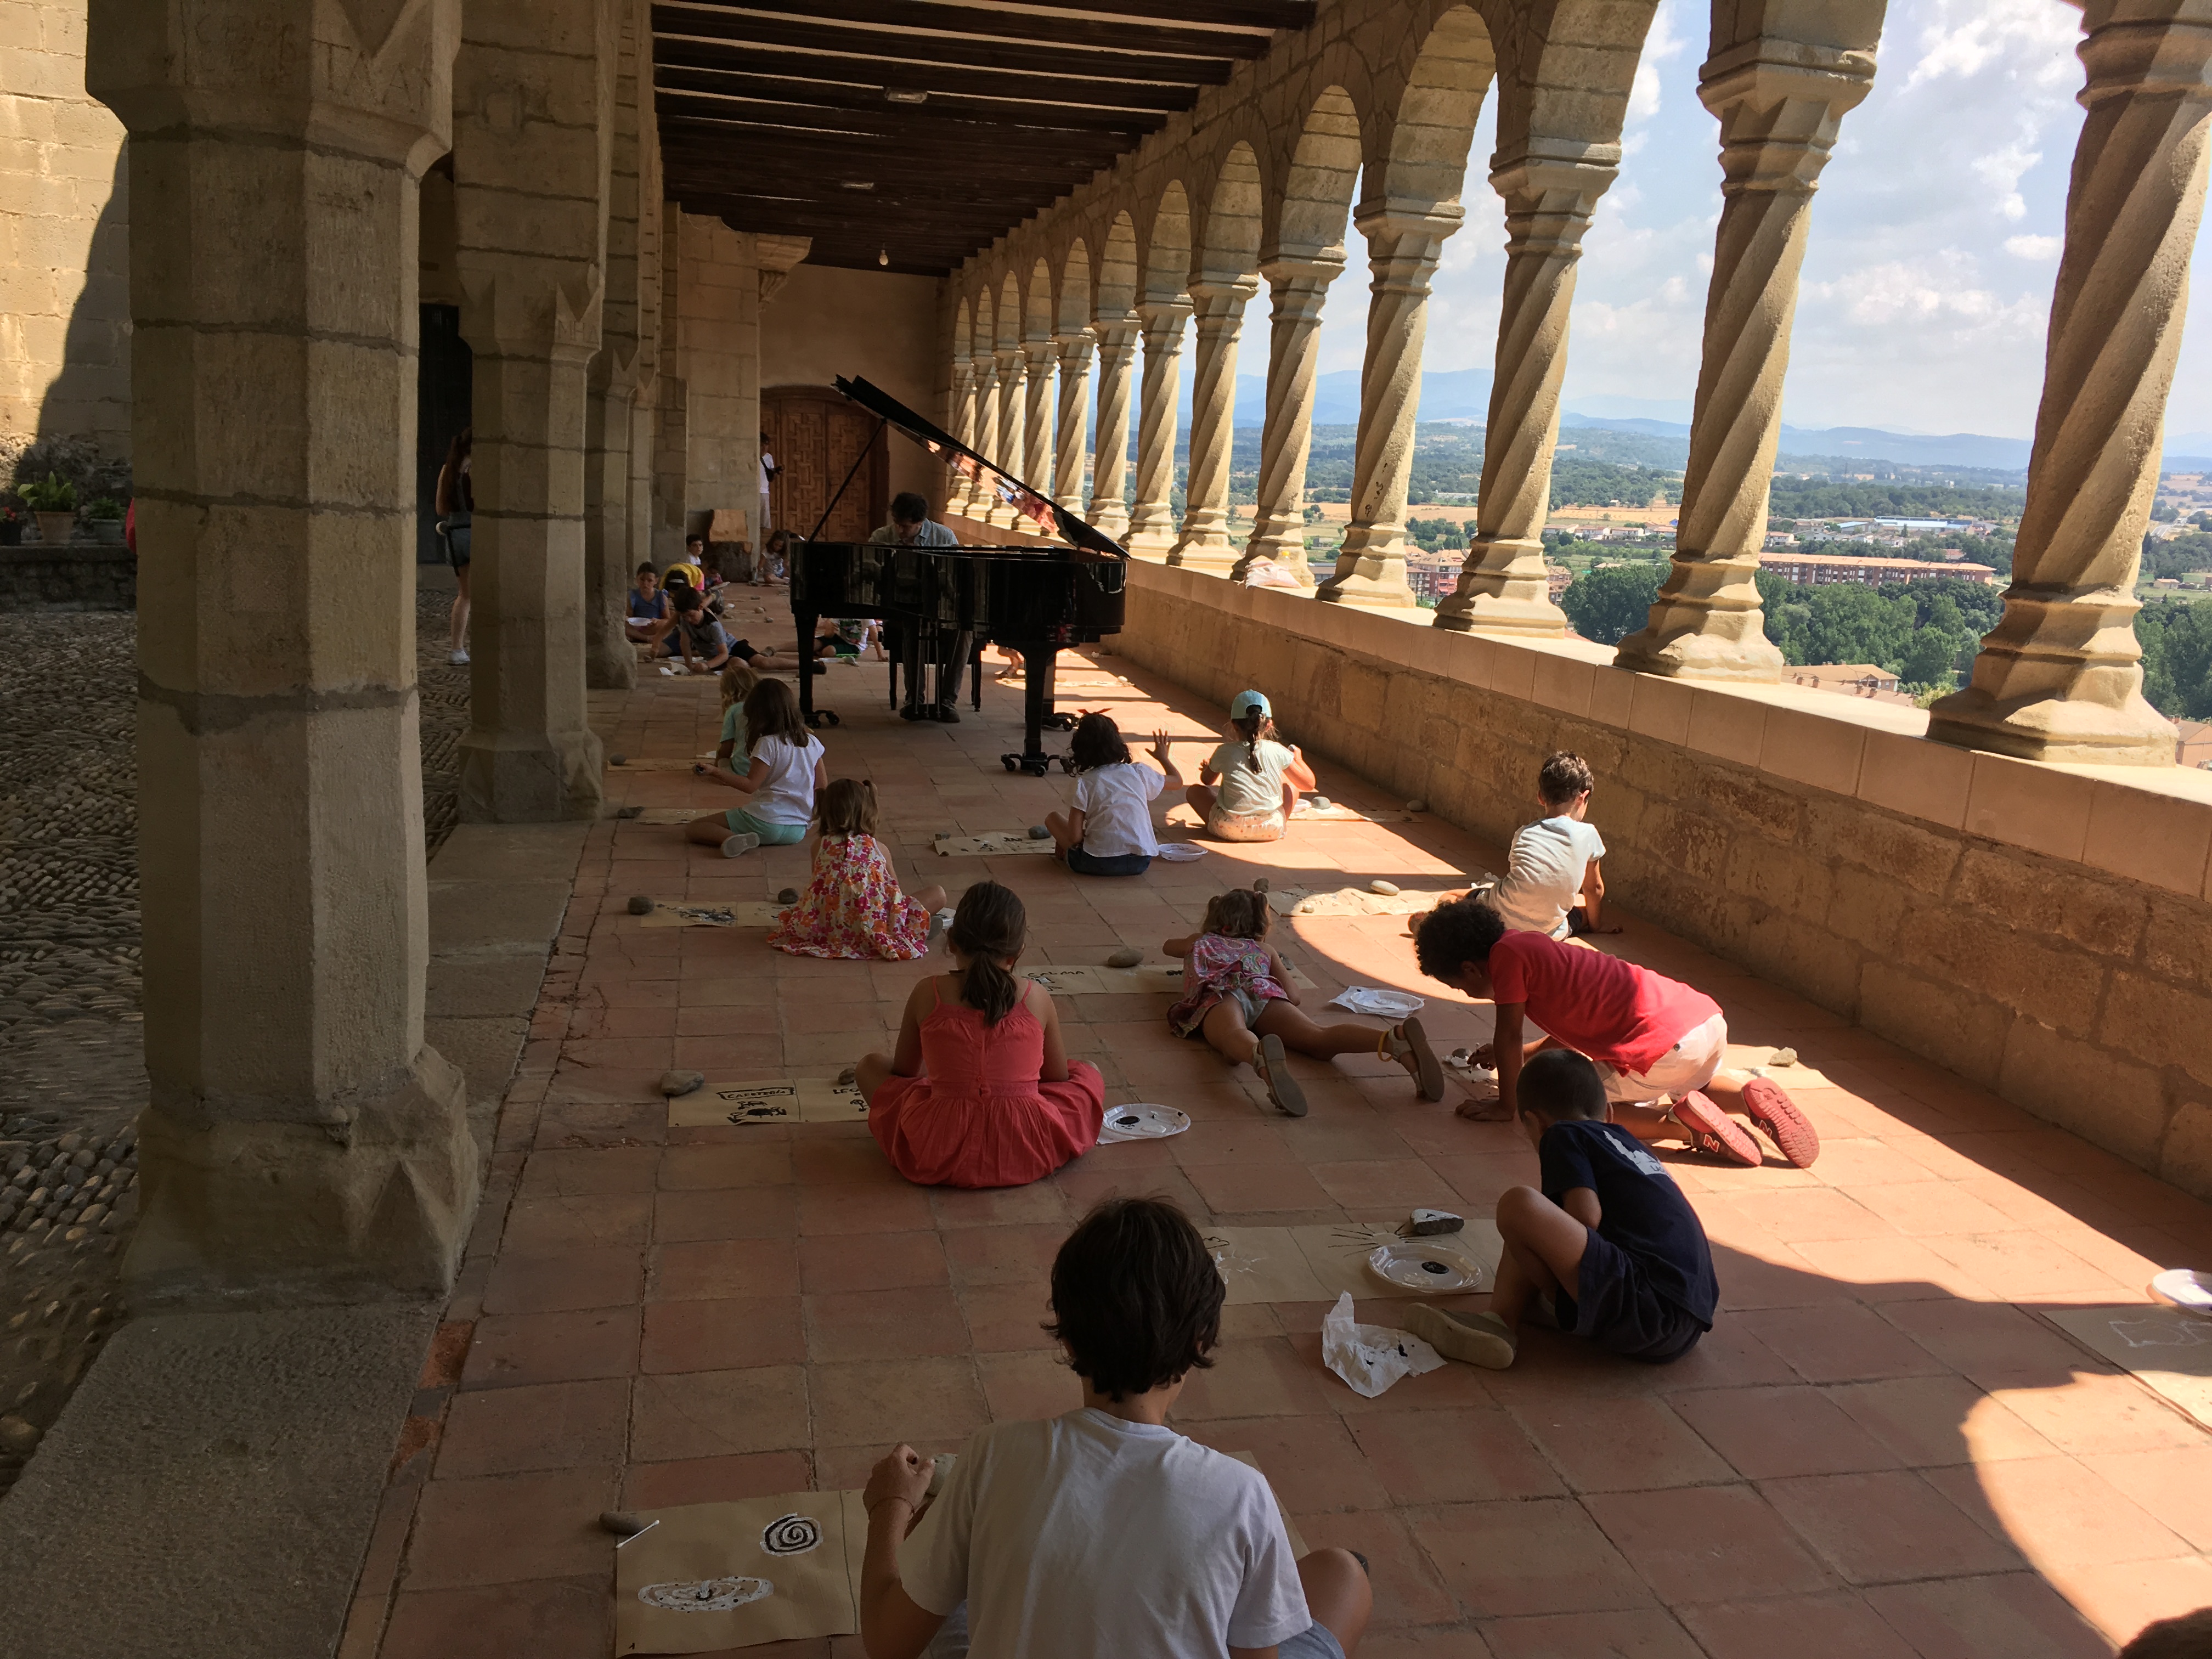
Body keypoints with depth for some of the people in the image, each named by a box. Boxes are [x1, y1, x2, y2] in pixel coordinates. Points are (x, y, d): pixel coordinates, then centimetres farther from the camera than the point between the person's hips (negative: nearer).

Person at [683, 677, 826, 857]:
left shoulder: (768, 744, -11)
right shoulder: (812, 742, 6)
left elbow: (750, 785, -16)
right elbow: (823, 786, 11)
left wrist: (716, 772, -13)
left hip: (767, 822, -7)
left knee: (692, 829, -2)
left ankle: (734, 839, -28)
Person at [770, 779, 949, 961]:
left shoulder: (819, 846, 6)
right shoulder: (878, 848, 4)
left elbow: (818, 888, 14)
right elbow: (895, 888, 12)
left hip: (828, 928, 3)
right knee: (938, 894, 8)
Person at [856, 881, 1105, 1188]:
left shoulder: (927, 994, -2)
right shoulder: (1036, 997, -2)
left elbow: (904, 1071, 12)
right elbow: (1058, 1077, 11)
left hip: (941, 1154, -1)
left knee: (870, 1065, 21)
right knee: (1088, 1072, 26)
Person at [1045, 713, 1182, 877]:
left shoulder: (1084, 783, -5)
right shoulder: (1139, 772, 3)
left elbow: (1074, 836, -11)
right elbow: (1177, 781, 22)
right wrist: (1164, 758, 41)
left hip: (1097, 863, -2)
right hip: (1140, 863, 2)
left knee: (1052, 818, 17)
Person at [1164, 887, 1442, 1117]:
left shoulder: (1199, 941, 39)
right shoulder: (1265, 949, 37)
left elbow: (1167, 947, 61)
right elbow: (1293, 997, 29)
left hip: (1218, 994, -1)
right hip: (1263, 992, 1)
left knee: (1235, 1038, -37)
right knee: (1319, 1039, -23)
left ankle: (1263, 1056, -75)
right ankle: (1395, 1040, -51)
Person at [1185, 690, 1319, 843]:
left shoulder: (1224, 752, -4)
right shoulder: (1278, 751, -3)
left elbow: (1206, 780, 15)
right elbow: (1309, 783, 6)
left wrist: (1208, 766, 39)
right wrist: (1298, 758, 25)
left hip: (1229, 830, 0)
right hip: (1272, 830, 0)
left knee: (1194, 791, 22)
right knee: (1290, 784, 25)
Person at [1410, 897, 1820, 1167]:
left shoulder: (1505, 955, -3)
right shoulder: (1534, 946, 24)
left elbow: (1509, 1037, -1)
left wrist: (1505, 1107, 10)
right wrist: (1518, 1055, 40)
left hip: (1664, 1047, -9)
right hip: (1709, 1021, 9)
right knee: (1693, 1081, 40)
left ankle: (1681, 1124, -9)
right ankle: (1751, 1095, 10)